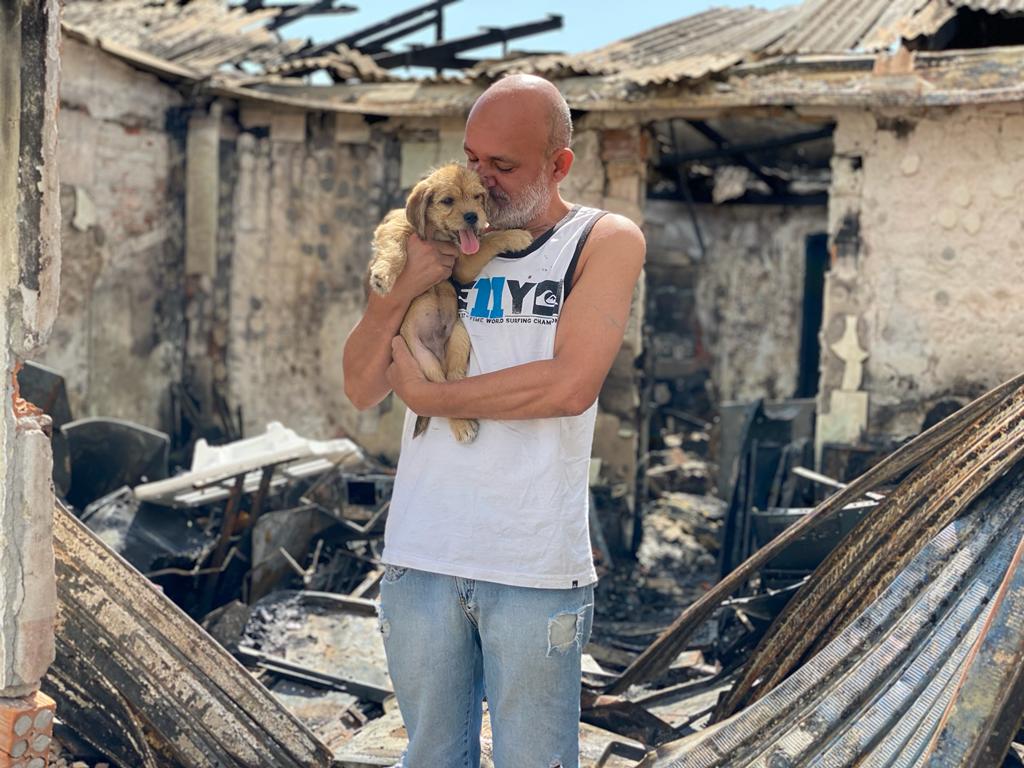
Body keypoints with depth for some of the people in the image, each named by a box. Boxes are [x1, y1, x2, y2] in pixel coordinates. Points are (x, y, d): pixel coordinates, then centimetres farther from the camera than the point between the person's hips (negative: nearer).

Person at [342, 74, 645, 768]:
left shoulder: (606, 241, -1)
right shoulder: (440, 242, 11)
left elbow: (570, 385, -15)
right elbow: (361, 388, 7)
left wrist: (429, 396, -7)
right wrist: (402, 290, -10)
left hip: (536, 568, -3)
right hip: (419, 557, 4)